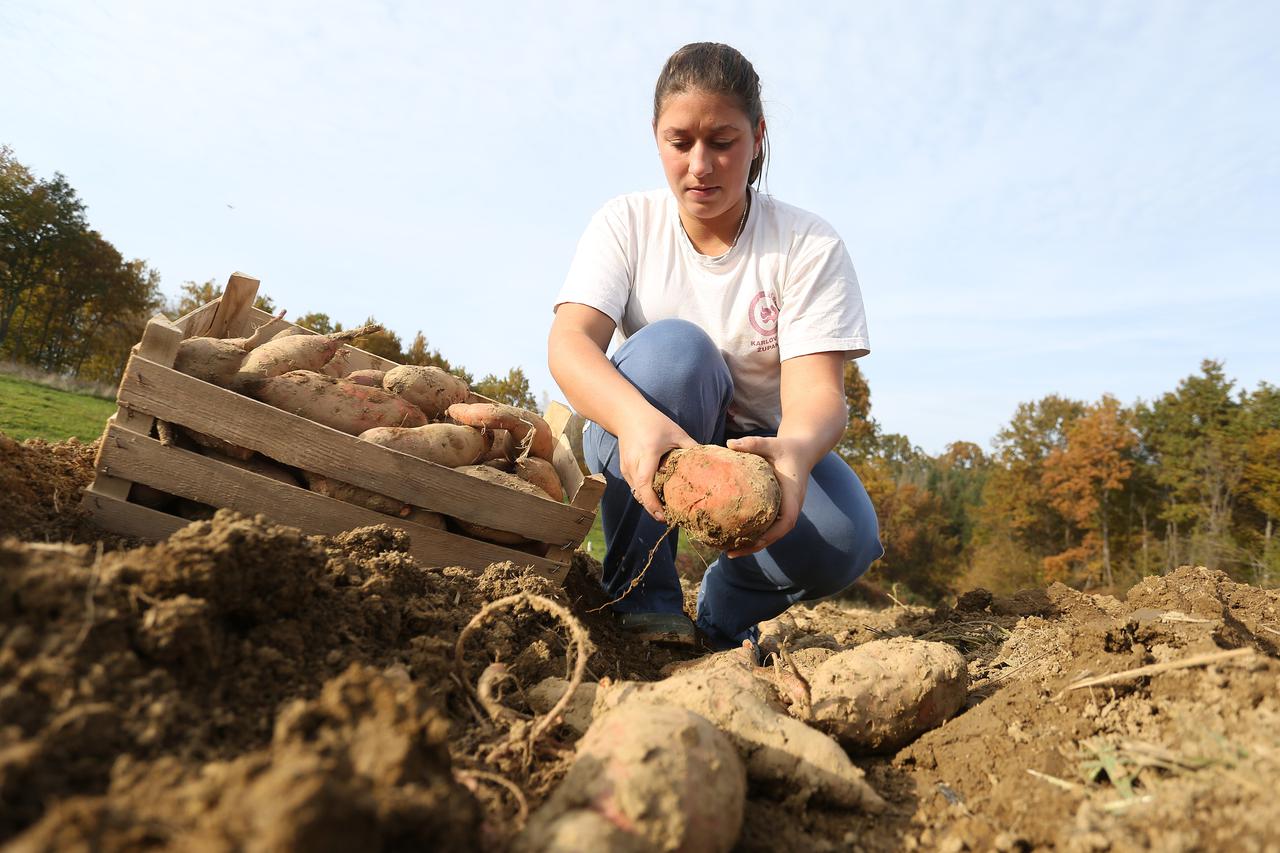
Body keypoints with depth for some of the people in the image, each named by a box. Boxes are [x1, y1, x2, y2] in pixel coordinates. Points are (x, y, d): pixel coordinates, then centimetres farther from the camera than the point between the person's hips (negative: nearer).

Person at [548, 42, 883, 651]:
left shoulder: (808, 244, -11)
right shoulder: (626, 223, -8)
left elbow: (816, 388, -23)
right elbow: (568, 341, -24)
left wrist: (794, 452, -48)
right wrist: (638, 418, -47)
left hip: (760, 443, 0)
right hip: (638, 436, 0)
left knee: (843, 540, -30)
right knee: (673, 349, -33)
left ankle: (725, 613, 4)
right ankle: (641, 598, -19)